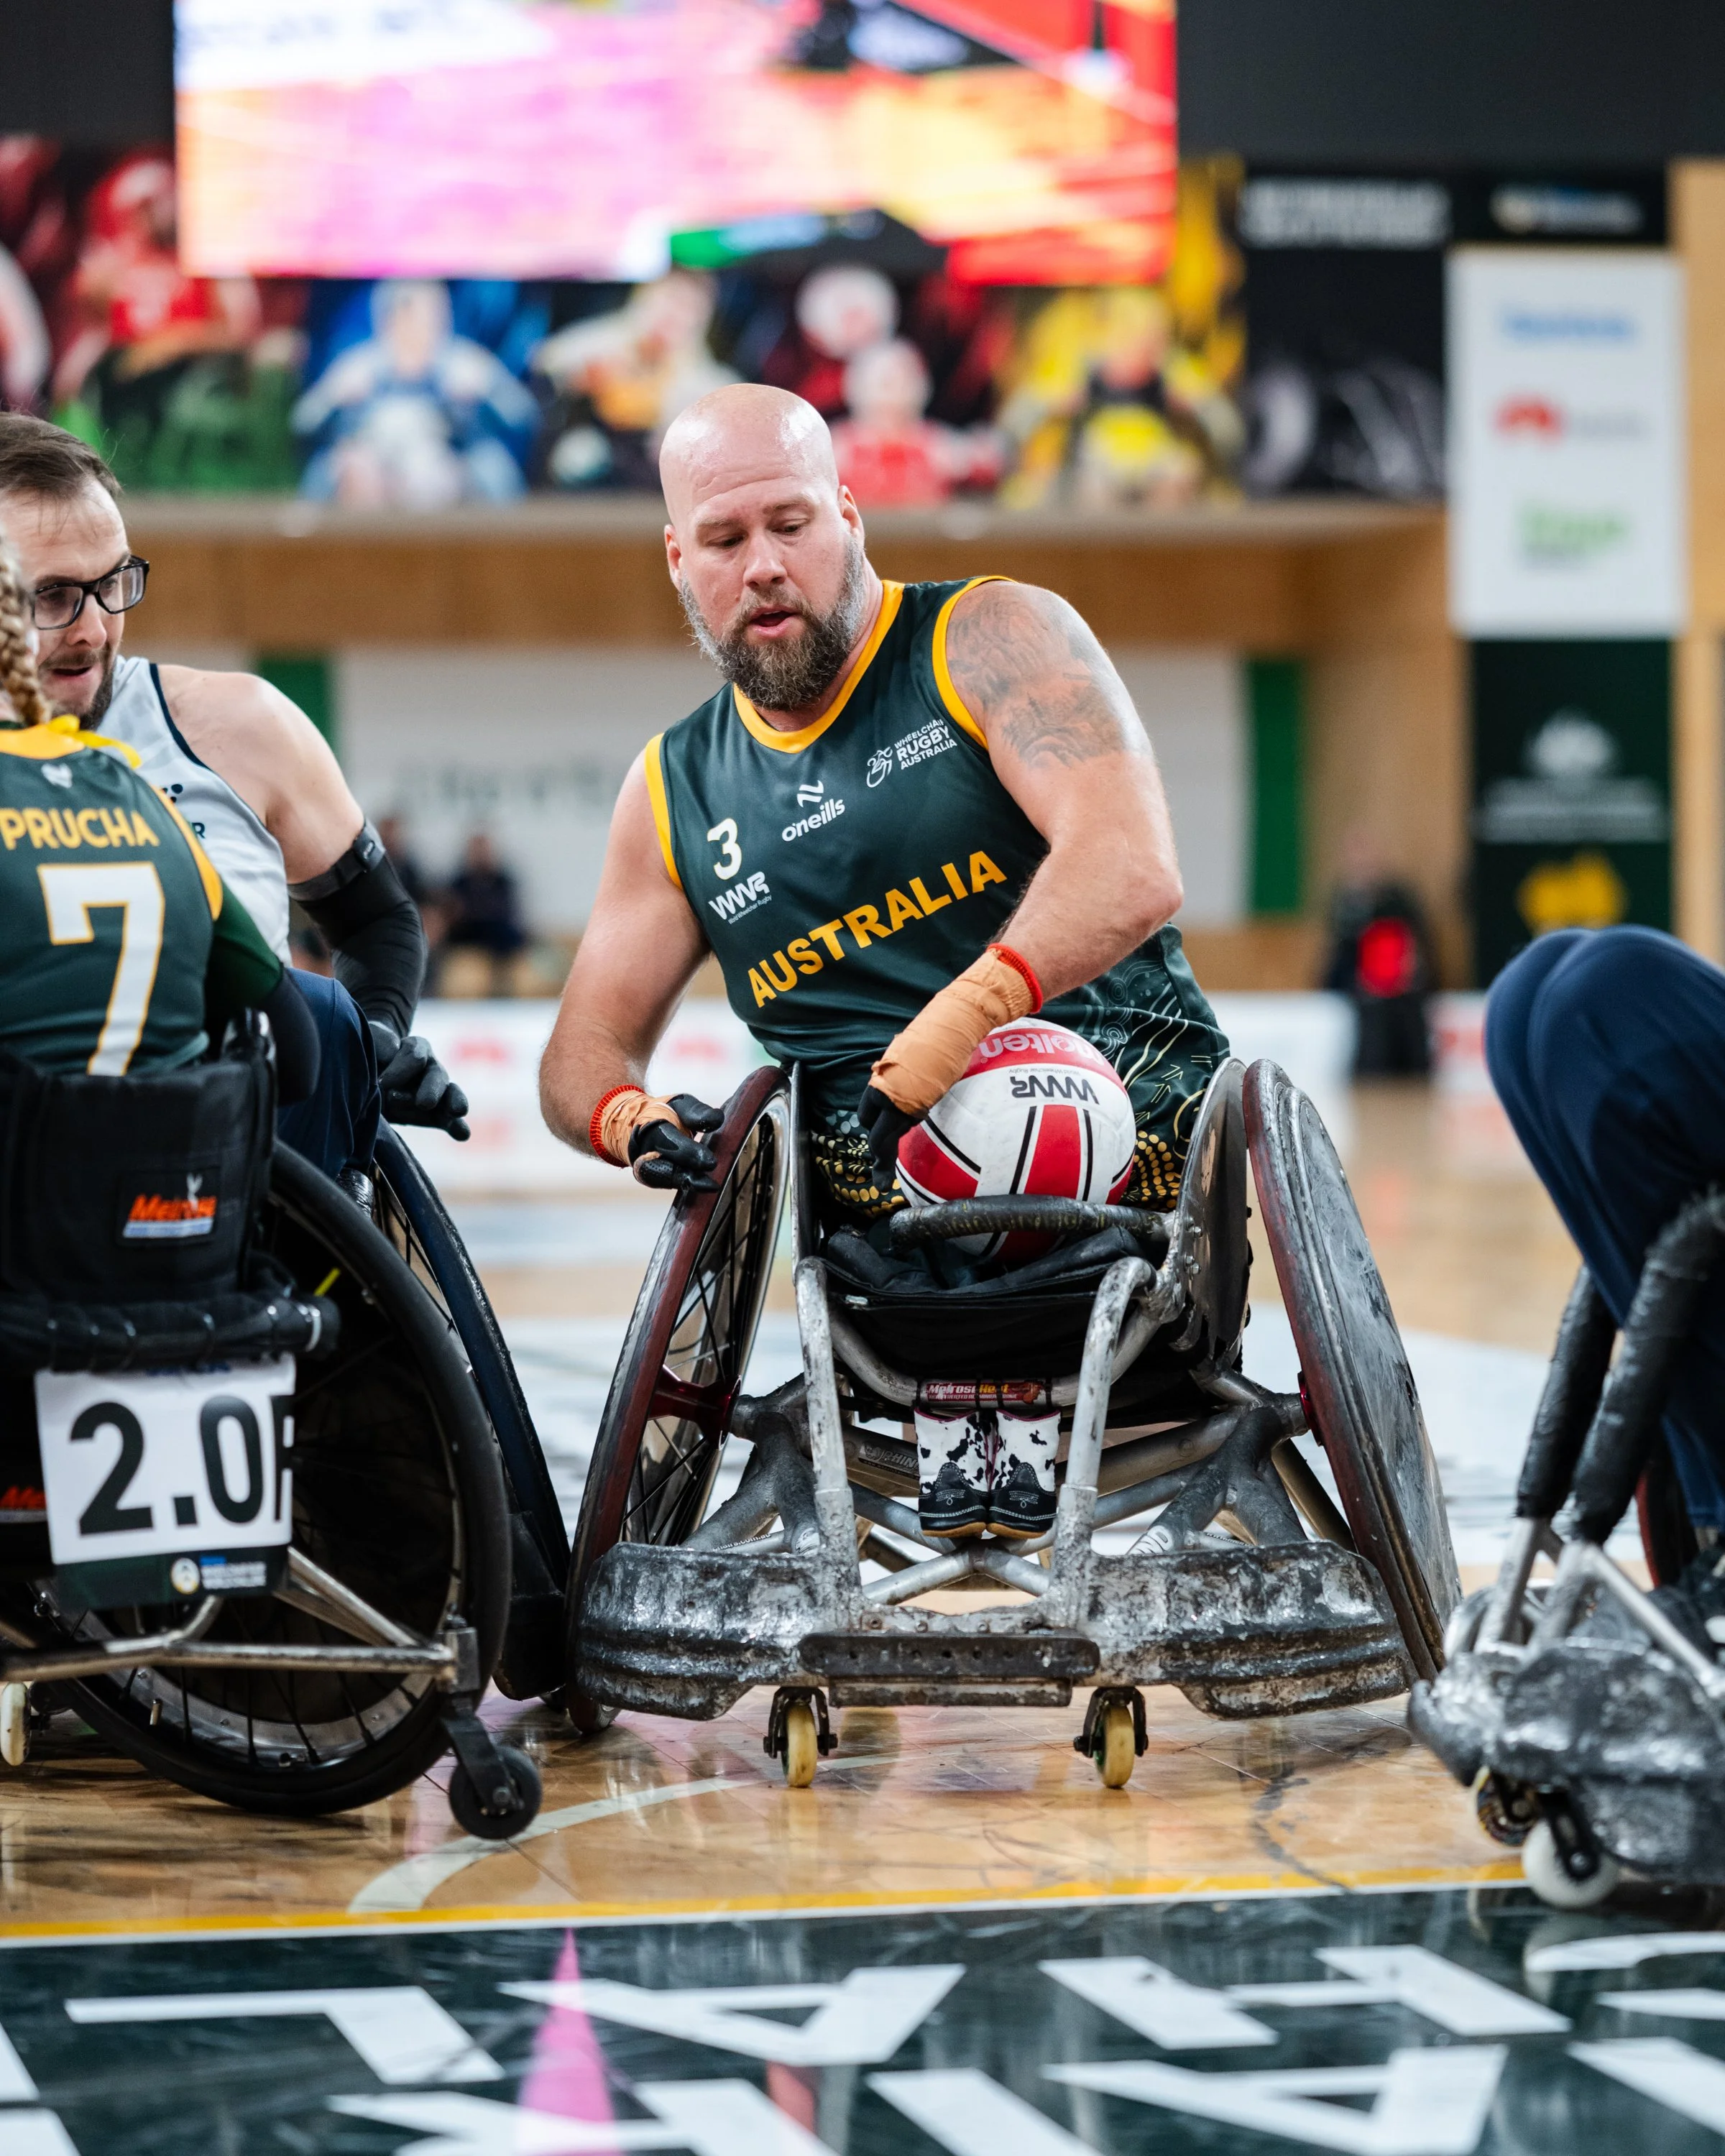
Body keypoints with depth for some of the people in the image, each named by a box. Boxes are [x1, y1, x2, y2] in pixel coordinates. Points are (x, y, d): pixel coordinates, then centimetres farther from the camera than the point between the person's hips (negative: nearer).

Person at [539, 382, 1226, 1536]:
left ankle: (1008, 1415, -35)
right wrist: (631, 1119, -7)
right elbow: (585, 1049, 19)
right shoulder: (675, 788, 19)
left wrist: (939, 1047, -26)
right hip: (885, 1182, 3)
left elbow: (1132, 872, -13)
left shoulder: (995, 640, 4)